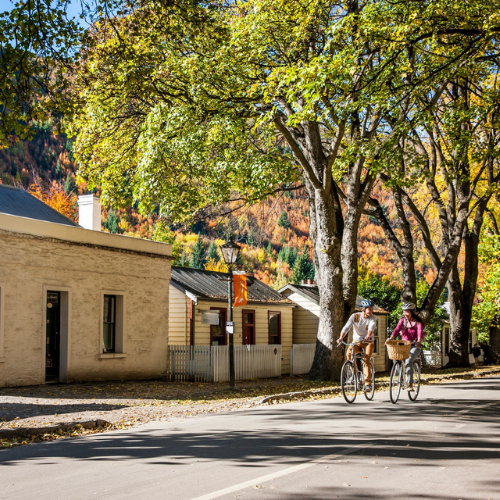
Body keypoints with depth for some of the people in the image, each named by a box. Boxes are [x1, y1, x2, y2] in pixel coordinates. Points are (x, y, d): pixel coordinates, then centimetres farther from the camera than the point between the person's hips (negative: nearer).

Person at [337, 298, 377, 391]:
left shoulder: (373, 318, -8)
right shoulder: (355, 316, -7)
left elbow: (371, 327, -28)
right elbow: (346, 327, -20)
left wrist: (368, 336, -51)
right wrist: (341, 337, -38)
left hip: (368, 342, -1)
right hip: (356, 341, 1)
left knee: (366, 360, -23)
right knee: (349, 353, -28)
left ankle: (368, 383, -18)